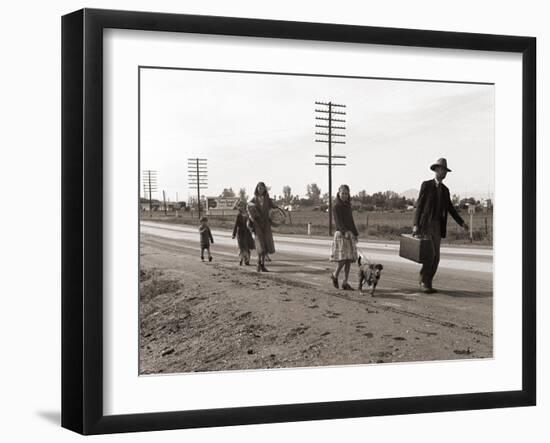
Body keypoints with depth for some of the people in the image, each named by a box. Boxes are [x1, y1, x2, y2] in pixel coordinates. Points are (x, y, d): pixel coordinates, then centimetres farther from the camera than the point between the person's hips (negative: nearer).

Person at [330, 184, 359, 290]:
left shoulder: (348, 206, 14)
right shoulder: (336, 207, -7)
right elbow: (338, 221, -19)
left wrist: (355, 234, 22)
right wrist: (345, 232, -34)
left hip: (350, 234, 6)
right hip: (341, 234, -6)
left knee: (349, 260, 1)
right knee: (342, 258, -14)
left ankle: (345, 282, 3)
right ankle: (335, 275, 12)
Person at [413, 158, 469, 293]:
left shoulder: (445, 190, 15)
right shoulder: (426, 185, -3)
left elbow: (450, 209, 16)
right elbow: (419, 205, -6)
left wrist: (462, 223, 3)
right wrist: (415, 224, -15)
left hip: (437, 226, 6)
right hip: (424, 224, -6)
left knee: (435, 257, 0)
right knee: (430, 254, -17)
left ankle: (427, 283, 8)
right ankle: (424, 281, -5)